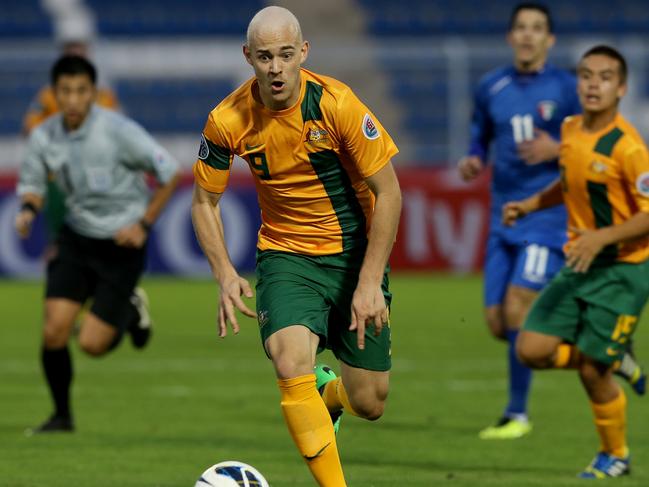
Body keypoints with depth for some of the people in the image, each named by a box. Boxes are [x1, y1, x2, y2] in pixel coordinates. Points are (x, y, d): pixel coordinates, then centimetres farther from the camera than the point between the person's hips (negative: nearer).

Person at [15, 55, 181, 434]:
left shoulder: (118, 130, -18)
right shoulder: (44, 137, -5)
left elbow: (170, 172, -11)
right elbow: (32, 183, 12)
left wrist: (144, 223, -13)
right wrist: (28, 210, -10)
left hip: (121, 243, -4)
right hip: (76, 238, 4)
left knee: (93, 343, -9)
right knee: (54, 330, -11)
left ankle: (131, 314, 26)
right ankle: (62, 415, 11)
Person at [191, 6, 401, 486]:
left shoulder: (336, 103, -19)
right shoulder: (228, 121, -13)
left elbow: (388, 192, -12)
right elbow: (204, 201, 3)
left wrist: (370, 283, -16)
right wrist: (226, 275, -12)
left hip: (354, 252, 0)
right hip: (285, 254, 0)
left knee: (369, 403, 3)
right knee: (291, 367, -27)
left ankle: (328, 393, 40)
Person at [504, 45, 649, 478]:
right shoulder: (571, 130, 3)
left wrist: (602, 237, -26)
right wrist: (533, 204, 10)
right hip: (579, 264, 7)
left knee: (592, 371, -5)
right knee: (532, 350, -4)